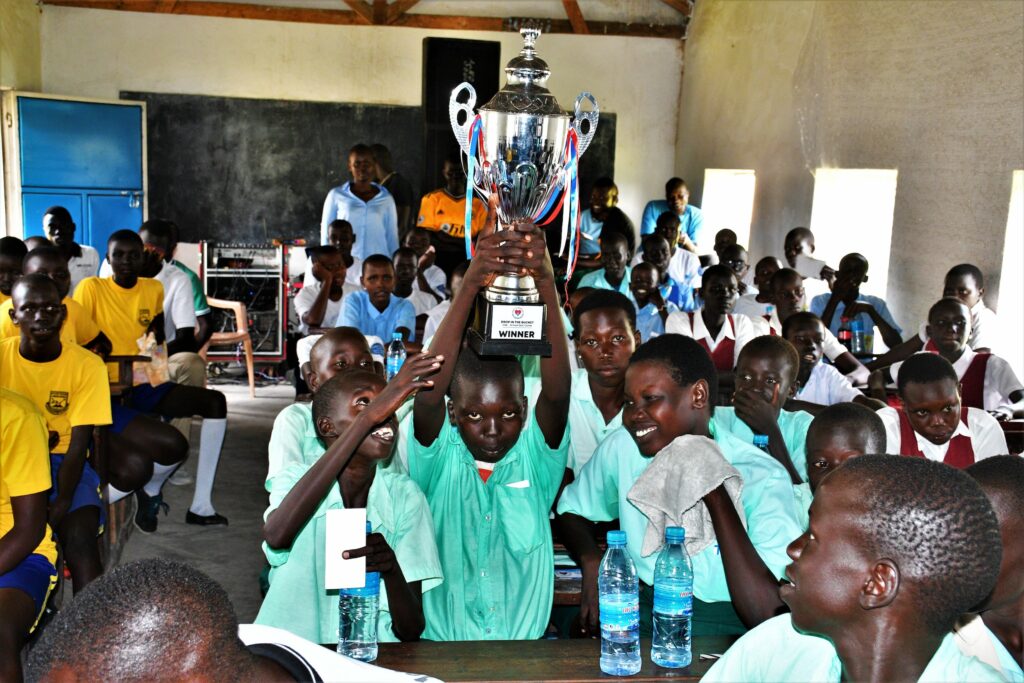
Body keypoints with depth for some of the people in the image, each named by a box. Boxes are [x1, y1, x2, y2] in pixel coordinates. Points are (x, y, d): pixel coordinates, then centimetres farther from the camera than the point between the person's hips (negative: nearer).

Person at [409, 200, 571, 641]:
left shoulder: (535, 460, -2)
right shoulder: (439, 462, -4)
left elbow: (557, 391, -19)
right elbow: (429, 392, -21)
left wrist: (546, 285, -32)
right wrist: (470, 286, -34)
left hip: (526, 641, 0)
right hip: (442, 639, 0)